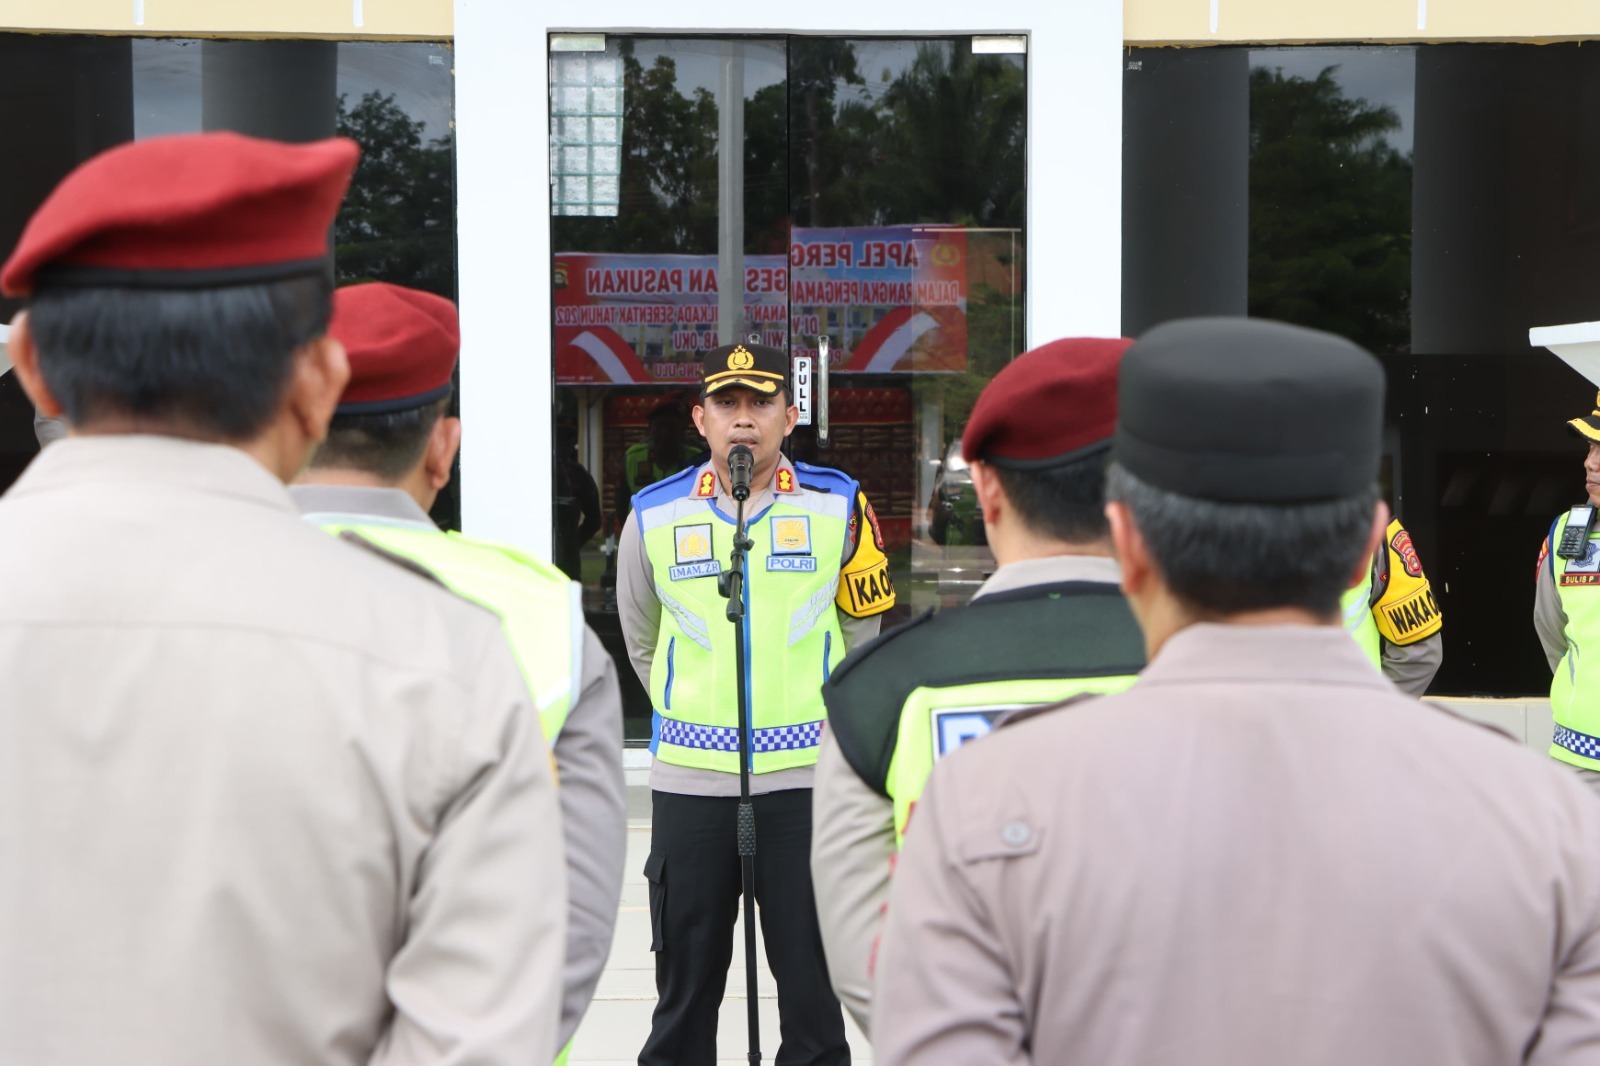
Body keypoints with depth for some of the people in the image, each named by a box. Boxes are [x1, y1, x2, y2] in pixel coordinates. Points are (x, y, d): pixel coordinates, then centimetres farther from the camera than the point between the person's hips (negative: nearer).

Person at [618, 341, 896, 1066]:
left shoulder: (838, 507, 1)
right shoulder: (654, 516, 3)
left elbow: (861, 629, 13)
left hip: (807, 776, -1)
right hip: (687, 779, 1)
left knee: (813, 973, 5)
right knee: (685, 976, 8)